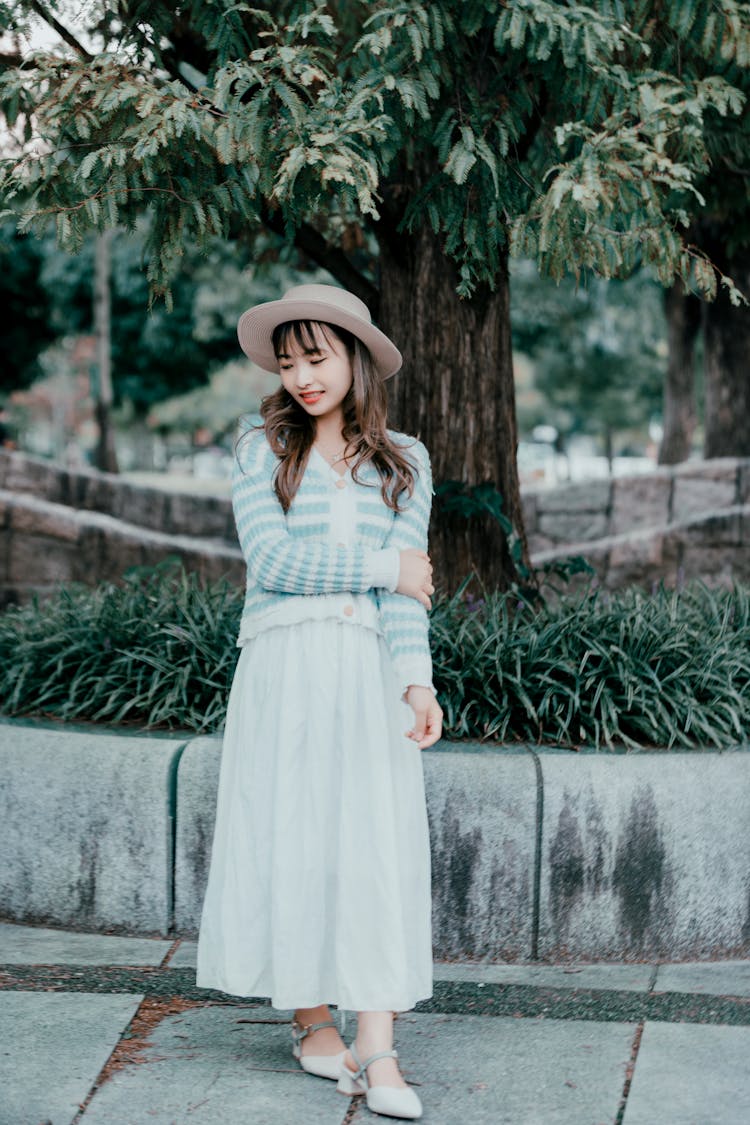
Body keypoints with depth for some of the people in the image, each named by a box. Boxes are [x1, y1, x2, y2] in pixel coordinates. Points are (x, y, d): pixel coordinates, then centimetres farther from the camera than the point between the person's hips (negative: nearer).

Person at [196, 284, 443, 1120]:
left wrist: (416, 678, -15)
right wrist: (384, 567, -5)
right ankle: (310, 1020, 19)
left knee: (379, 847, -7)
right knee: (288, 840, 1)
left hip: (370, 671, 1)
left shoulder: (404, 462, 9)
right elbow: (271, 562, -8)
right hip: (282, 666, -1)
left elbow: (407, 584, 0)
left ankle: (376, 1052, -8)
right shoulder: (262, 451, 5)